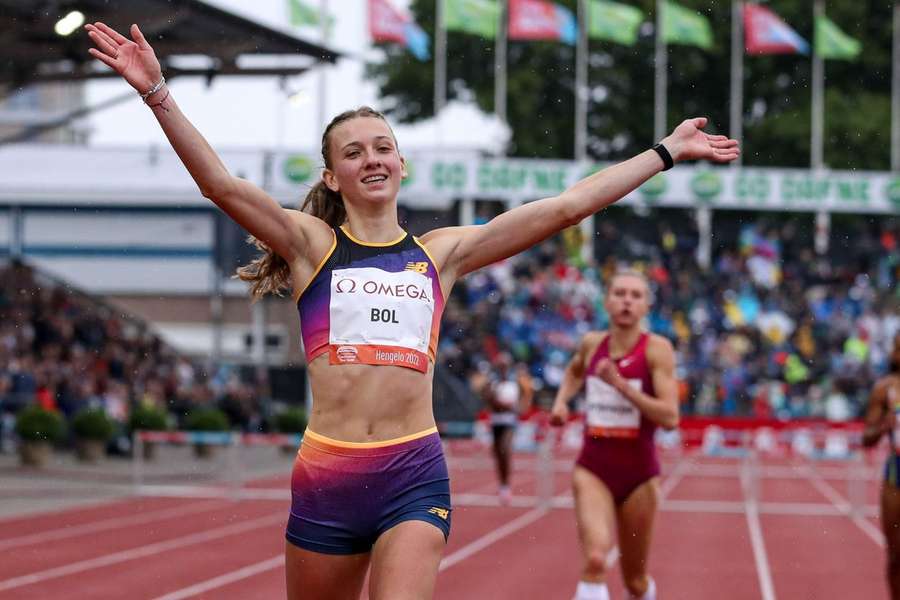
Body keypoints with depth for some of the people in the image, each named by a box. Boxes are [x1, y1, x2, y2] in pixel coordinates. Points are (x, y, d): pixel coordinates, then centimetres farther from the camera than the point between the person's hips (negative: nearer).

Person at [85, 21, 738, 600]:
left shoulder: (442, 253, 12)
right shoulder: (313, 244, 7)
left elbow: (565, 207, 12)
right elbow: (223, 185, -7)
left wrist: (667, 152, 13)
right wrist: (158, 94, -19)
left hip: (415, 474, 0)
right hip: (325, 475, 0)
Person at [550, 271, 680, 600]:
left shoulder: (657, 349, -9)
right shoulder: (591, 343, 2)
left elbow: (670, 417, -19)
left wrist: (621, 384, -24)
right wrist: (561, 401, 11)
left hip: (639, 473, -1)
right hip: (593, 469, 1)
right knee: (595, 558, -25)